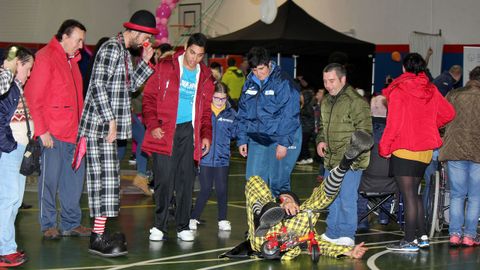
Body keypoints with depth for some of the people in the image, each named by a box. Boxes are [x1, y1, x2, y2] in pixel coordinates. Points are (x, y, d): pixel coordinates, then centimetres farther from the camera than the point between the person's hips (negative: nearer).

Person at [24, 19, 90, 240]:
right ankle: (48, 225, 8)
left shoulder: (72, 60, 17)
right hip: (52, 134, -8)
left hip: (73, 132, 8)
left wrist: (80, 126, 14)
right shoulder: (45, 58, -9)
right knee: (50, 179, -1)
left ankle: (71, 223, 19)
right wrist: (41, 130, -16)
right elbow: (33, 97, -13)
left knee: (75, 177, 10)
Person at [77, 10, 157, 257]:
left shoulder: (124, 52, 18)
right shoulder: (111, 49, -12)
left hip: (108, 127, 10)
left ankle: (99, 234, 17)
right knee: (105, 179, -10)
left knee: (107, 179, 11)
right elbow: (98, 86, -20)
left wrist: (145, 62, 14)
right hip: (100, 126, -10)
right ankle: (98, 239, -7)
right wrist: (111, 120, -21)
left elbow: (130, 85, 25)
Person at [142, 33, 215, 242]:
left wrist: (206, 135, 7)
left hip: (188, 131, 3)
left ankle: (183, 226, 12)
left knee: (186, 180, 4)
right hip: (164, 131, -3)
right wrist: (153, 125, -10)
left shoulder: (205, 77, 12)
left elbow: (206, 110, 19)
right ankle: (159, 226, 5)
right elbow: (149, 97, 1)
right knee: (164, 179, -6)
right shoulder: (165, 67, 1)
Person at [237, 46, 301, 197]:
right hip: (257, 139, 6)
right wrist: (242, 139, 11)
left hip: (280, 139, -6)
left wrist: (284, 143, -18)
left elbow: (289, 115, -15)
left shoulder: (283, 82, -11)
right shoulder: (250, 83, 8)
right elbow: (243, 113, 15)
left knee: (278, 182, -1)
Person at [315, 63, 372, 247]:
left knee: (347, 198, -7)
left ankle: (347, 235, 3)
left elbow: (364, 132, -15)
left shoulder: (356, 101, -13)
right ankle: (332, 234, 27)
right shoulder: (326, 102, 14)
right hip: (330, 160, 9)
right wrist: (320, 141, 8)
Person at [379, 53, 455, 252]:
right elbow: (448, 113, 12)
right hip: (425, 151, 6)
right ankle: (422, 236, 19)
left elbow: (393, 124, -14)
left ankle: (409, 241, -1)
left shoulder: (398, 91, -11)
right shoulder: (431, 90, 5)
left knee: (408, 196, -4)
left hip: (404, 151, -6)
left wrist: (384, 148, -5)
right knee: (414, 193, 17)